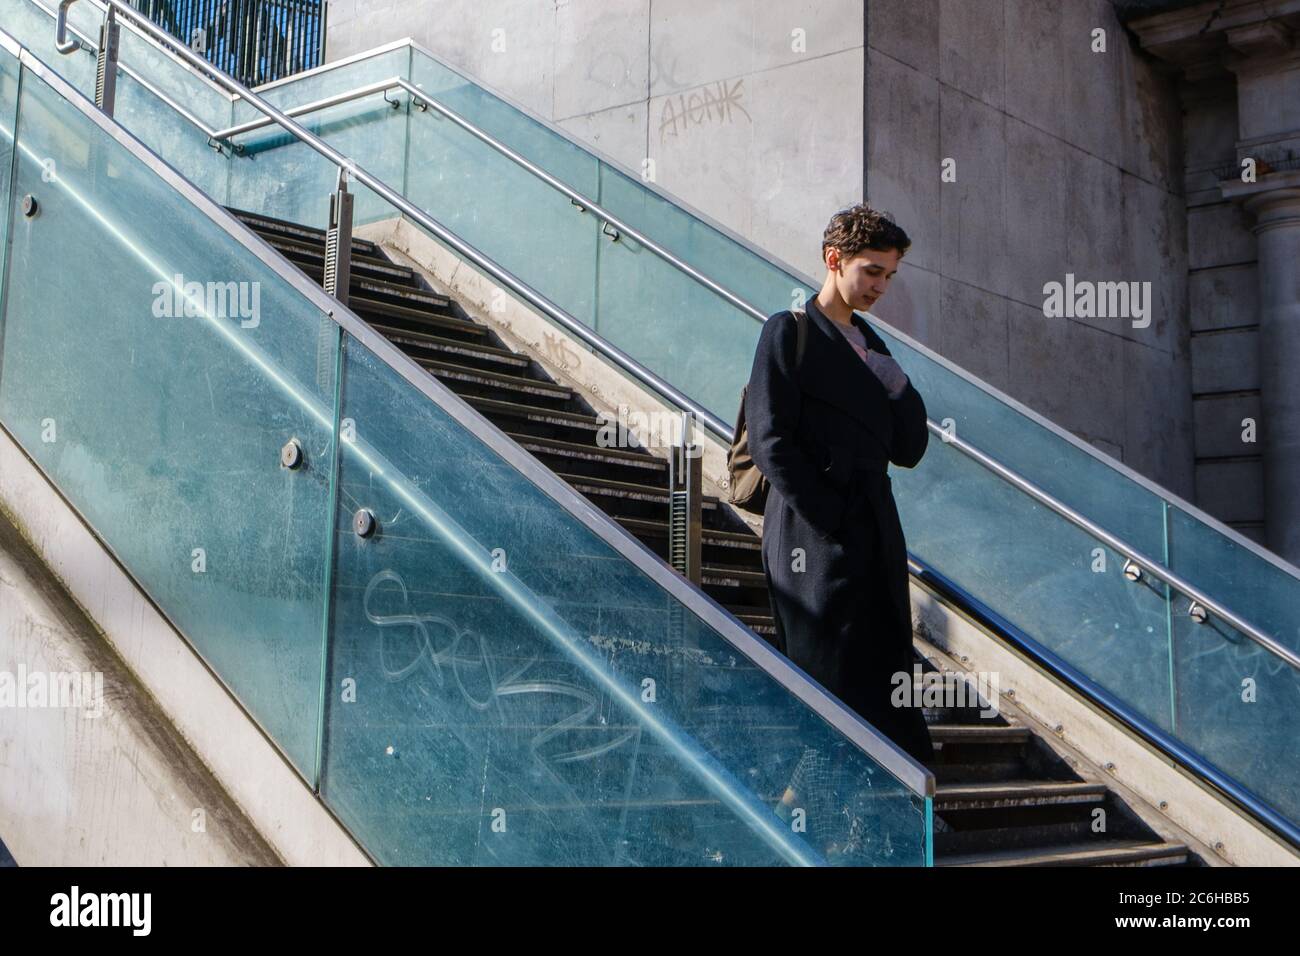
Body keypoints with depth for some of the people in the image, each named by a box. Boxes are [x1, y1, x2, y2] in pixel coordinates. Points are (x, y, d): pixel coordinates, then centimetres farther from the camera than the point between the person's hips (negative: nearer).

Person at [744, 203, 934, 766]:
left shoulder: (872, 345, 20)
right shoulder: (789, 332, -1)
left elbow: (908, 451, 16)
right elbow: (770, 443, -10)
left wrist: (899, 390, 0)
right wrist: (831, 523, -14)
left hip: (876, 540, 7)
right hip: (815, 542, -7)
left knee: (886, 686, 6)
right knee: (828, 689, -5)